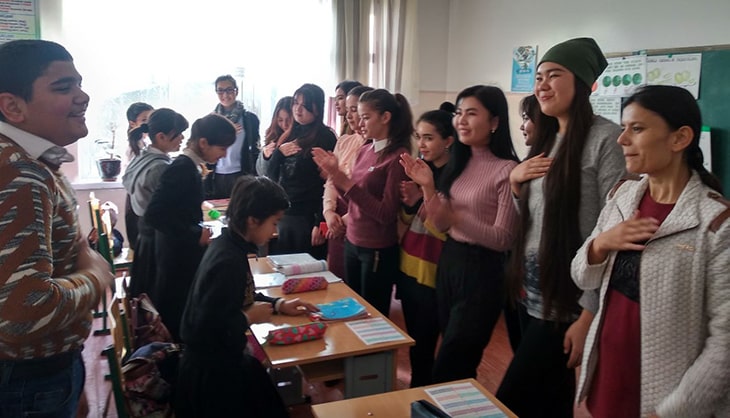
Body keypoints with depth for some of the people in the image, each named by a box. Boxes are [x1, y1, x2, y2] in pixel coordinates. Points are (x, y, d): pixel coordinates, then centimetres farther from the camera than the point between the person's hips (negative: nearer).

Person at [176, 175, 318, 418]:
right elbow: (207, 328, -33)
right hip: (211, 371, -9)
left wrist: (279, 305, 6)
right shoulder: (229, 262, -31)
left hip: (218, 359, 9)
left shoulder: (230, 245, -1)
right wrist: (249, 318, -19)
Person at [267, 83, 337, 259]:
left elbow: (328, 184, -13)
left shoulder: (325, 138, -8)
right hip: (282, 213, 6)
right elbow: (272, 175, 10)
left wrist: (320, 222, -17)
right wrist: (278, 152, -8)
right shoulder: (289, 136, 11)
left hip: (308, 217, -6)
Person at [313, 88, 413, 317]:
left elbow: (386, 213, -20)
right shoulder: (365, 150, 6)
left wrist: (344, 180, -23)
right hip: (352, 243, 7)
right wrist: (335, 174, -5)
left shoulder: (398, 157, -17)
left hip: (378, 250, -7)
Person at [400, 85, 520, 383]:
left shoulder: (506, 169, -17)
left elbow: (503, 239, -18)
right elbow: (441, 226, 8)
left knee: (447, 371, 4)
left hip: (482, 271, -7)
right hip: (448, 262, 7)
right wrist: (427, 186, -6)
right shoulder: (459, 163, 7)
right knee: (459, 363, 22)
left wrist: (456, 217, -30)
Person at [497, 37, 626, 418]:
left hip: (567, 300, -7)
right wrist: (515, 181, -1)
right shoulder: (547, 138, 11)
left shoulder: (605, 138, -14)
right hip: (533, 293, 8)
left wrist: (589, 315, -18)